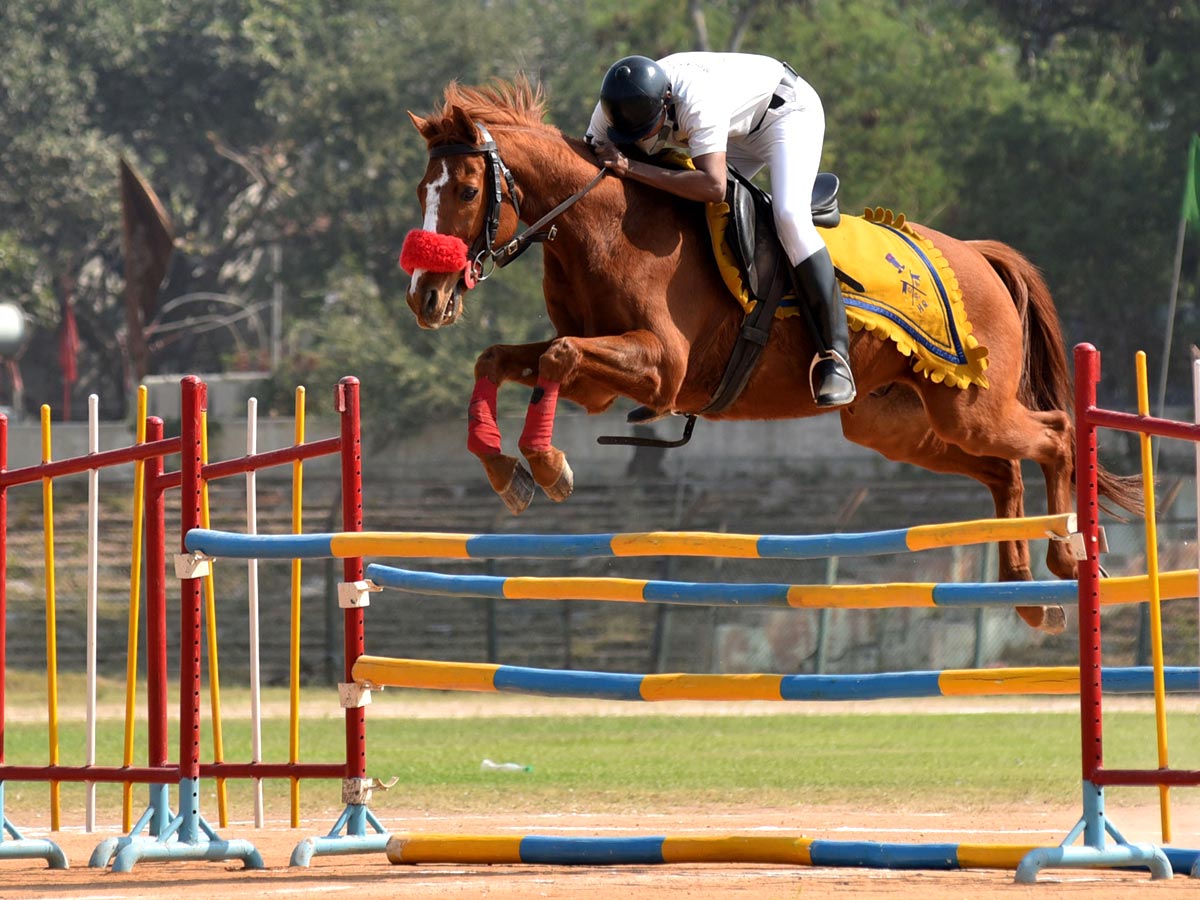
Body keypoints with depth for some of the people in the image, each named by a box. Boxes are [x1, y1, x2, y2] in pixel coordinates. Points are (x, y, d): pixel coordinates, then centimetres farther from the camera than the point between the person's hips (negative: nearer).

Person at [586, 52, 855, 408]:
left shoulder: (695, 101, -44)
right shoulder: (609, 116, -23)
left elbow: (713, 187, -52)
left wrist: (632, 167, -52)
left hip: (788, 108, -7)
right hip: (739, 134, 7)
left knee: (789, 215, -26)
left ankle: (835, 356, -26)